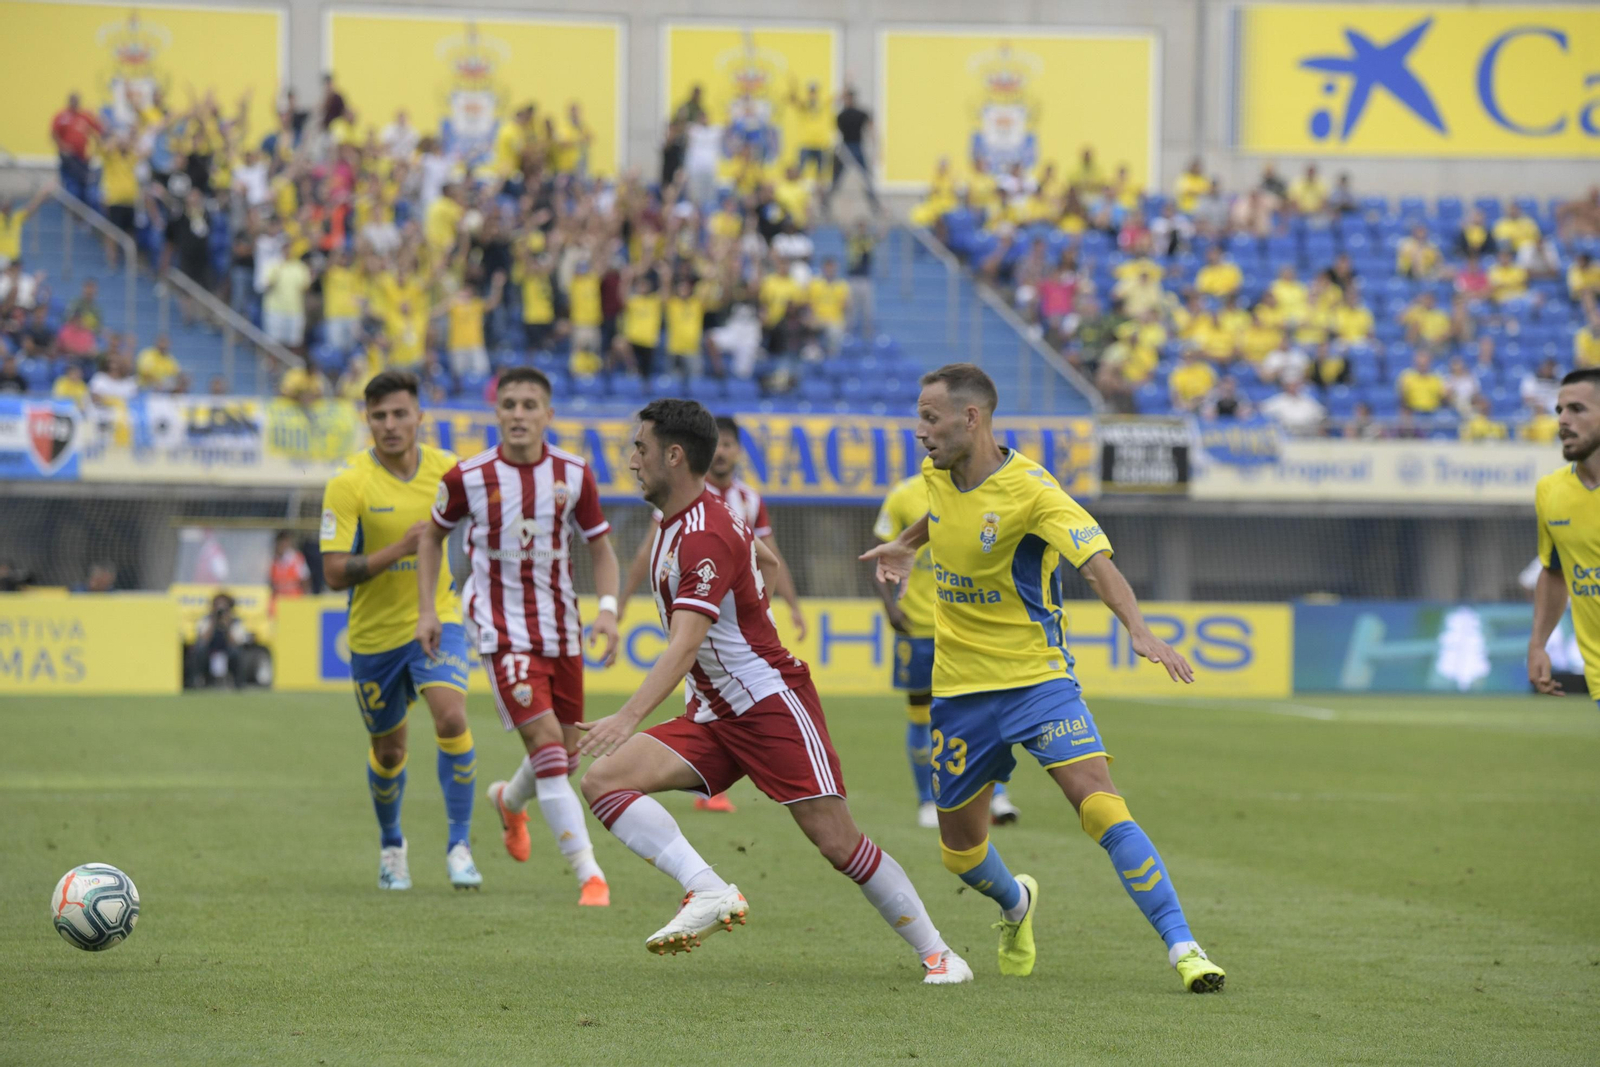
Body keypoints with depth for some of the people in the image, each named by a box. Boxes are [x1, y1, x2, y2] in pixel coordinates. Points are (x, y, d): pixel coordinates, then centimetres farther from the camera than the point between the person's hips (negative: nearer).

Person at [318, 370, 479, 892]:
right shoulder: (348, 483, -16)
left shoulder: (447, 468, -5)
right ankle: (391, 845, 41)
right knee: (388, 752, 12)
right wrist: (400, 548, -29)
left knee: (451, 717, -23)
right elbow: (334, 574, -20)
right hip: (375, 633, -1)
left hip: (436, 618, 1)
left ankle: (459, 848, -14)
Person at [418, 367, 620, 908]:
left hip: (561, 630, 4)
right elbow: (433, 535, 10)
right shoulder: (468, 477, -8)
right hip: (502, 632, -4)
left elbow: (601, 548, 7)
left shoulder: (574, 475, -3)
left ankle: (509, 799, 47)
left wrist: (608, 610, -8)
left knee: (567, 754, 11)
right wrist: (427, 608, 3)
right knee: (547, 742, -18)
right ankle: (589, 874, -18)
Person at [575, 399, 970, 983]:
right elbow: (765, 562, 28)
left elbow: (685, 646, -33)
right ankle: (710, 893, -24)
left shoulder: (705, 537, -21)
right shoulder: (679, 521, 9)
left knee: (839, 843, -9)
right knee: (603, 780, -13)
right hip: (712, 716, 9)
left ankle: (936, 953, 6)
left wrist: (628, 717, -44)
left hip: (773, 704, -9)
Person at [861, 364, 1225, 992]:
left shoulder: (1030, 489, -20)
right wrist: (906, 544, 41)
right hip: (959, 687, 6)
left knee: (1100, 806, -23)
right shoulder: (937, 476, 0)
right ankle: (1015, 905, 45)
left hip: (1036, 678, -6)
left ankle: (1182, 947, -21)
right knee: (960, 848, 11)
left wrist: (1138, 630, -47)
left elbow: (1095, 562, -31)